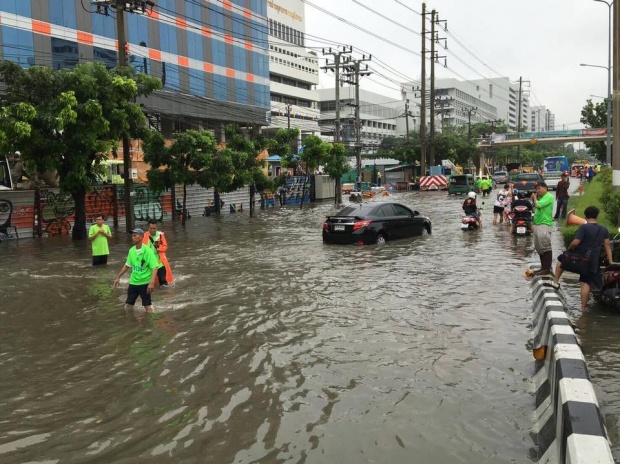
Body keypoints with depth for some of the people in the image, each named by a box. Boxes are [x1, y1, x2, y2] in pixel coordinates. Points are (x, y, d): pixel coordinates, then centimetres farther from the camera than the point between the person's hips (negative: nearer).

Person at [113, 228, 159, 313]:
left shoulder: (147, 250, -17)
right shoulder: (131, 250, 2)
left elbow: (154, 268, -21)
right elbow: (127, 265, 16)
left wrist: (152, 282, -31)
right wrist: (118, 277, 16)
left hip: (145, 282, -6)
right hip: (133, 282, 6)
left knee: (148, 306, 1)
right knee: (128, 305, 11)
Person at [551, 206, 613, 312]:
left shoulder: (583, 227, -14)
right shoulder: (604, 230, 4)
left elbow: (575, 242, -22)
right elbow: (607, 245, 3)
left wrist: (569, 249, -2)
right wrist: (610, 261, 5)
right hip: (593, 262, 4)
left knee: (561, 259, 24)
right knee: (586, 283, 8)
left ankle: (555, 282, 23)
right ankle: (584, 307, 8)